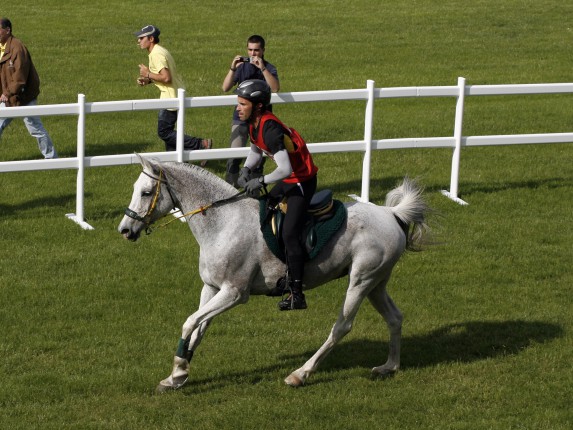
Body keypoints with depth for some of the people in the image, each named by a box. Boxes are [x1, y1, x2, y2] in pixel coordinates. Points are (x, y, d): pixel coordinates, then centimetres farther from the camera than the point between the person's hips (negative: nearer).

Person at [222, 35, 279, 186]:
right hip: (241, 118, 1)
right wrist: (233, 68, -19)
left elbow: (275, 88, -21)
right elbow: (225, 88, -5)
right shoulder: (243, 66, 4)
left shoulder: (269, 68, -2)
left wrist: (262, 68, -29)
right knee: (234, 156, -10)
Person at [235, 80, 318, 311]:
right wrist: (246, 170, 2)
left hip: (301, 182, -11)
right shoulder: (254, 124, 0)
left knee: (290, 234, -16)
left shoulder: (270, 129, -30)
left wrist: (261, 181, -25)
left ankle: (297, 294, -13)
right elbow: (256, 151, 20)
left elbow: (285, 169, -35)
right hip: (286, 180, 11)